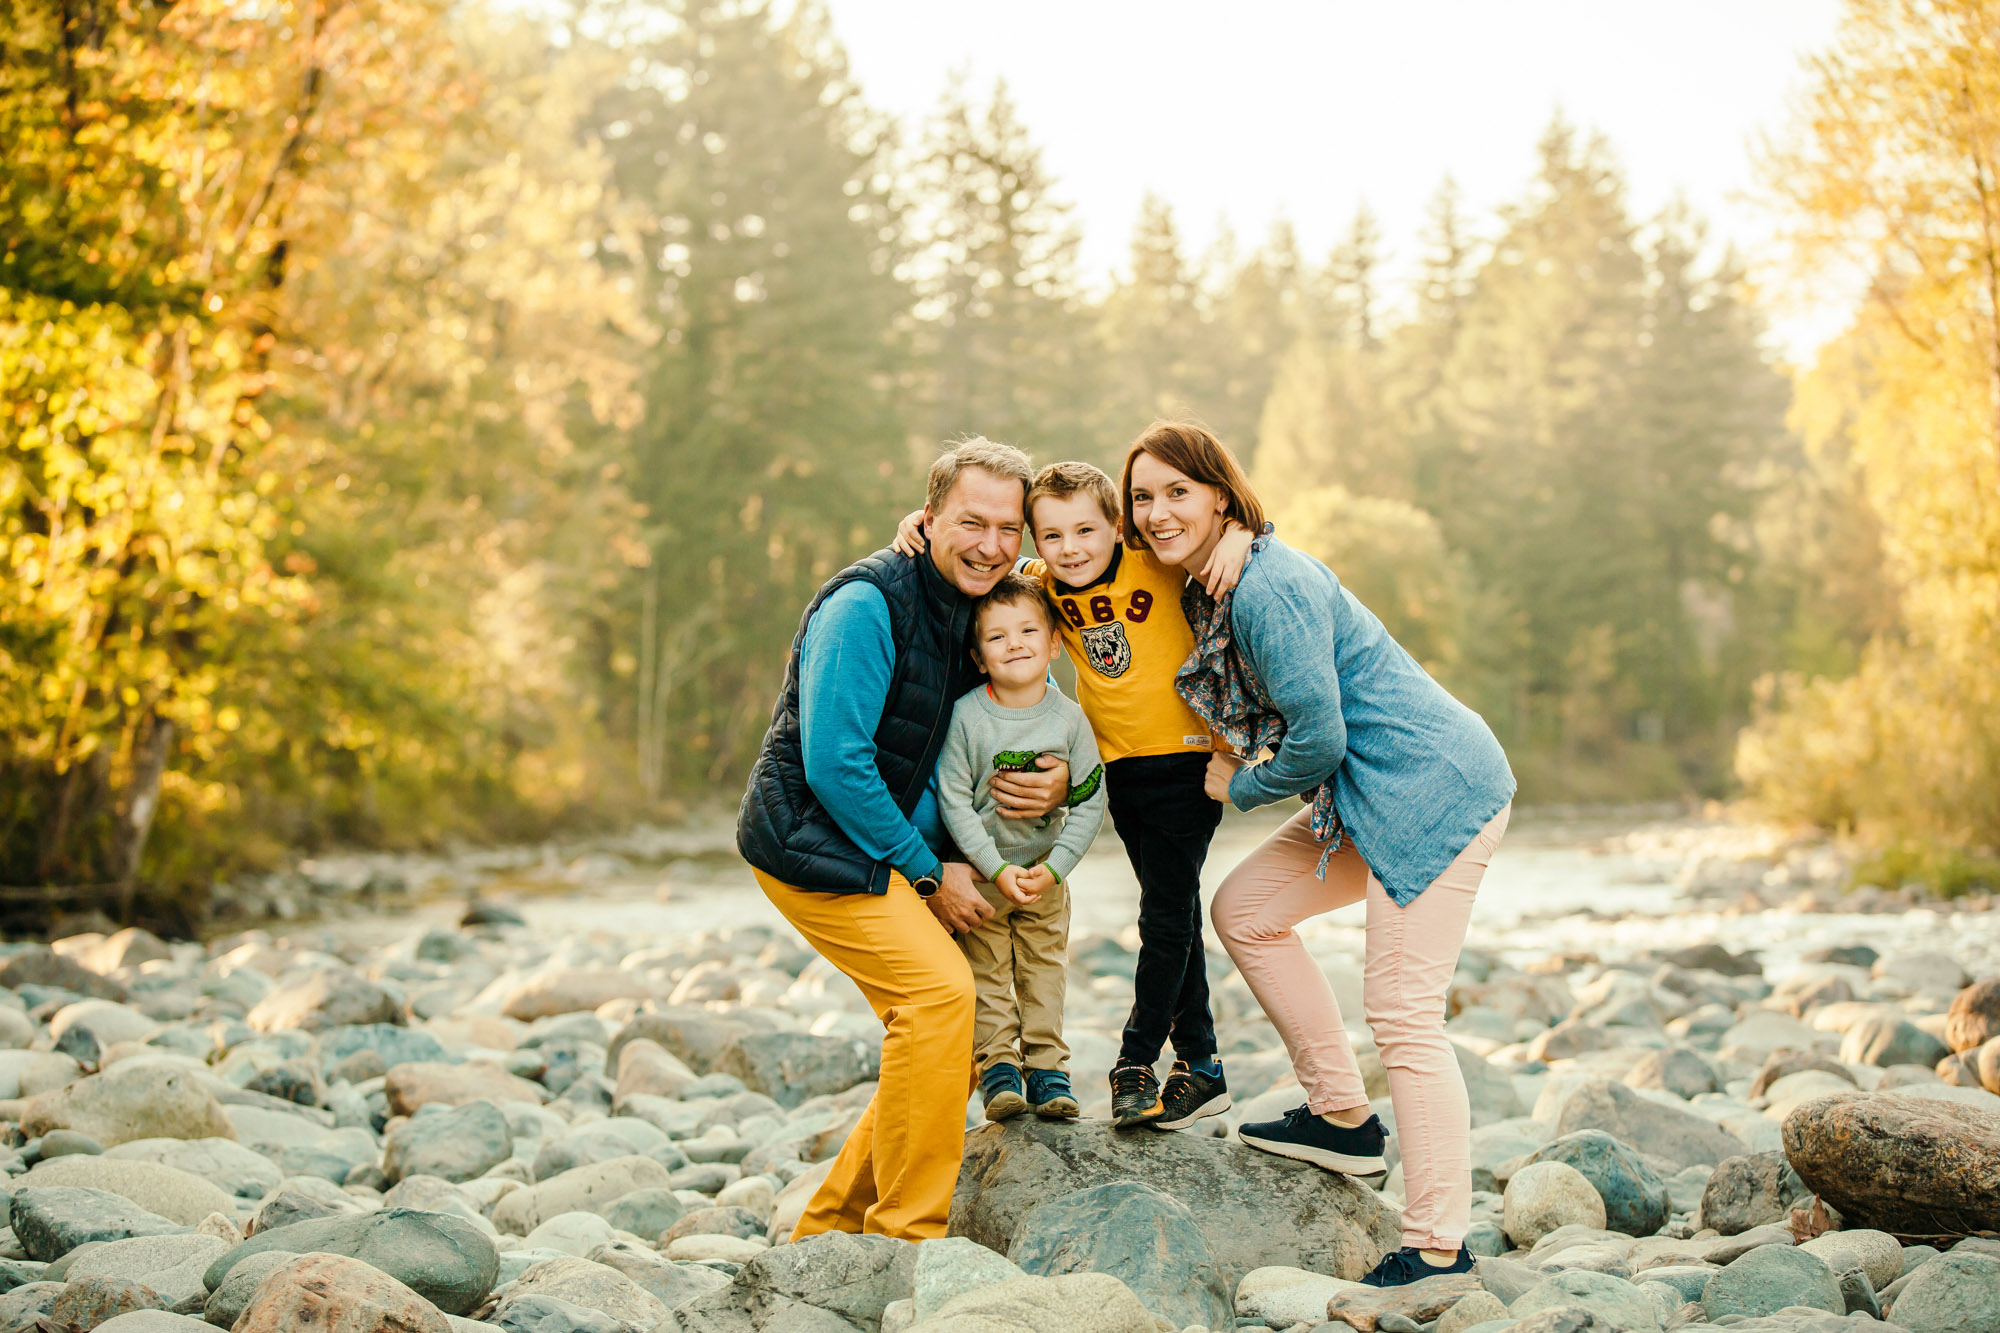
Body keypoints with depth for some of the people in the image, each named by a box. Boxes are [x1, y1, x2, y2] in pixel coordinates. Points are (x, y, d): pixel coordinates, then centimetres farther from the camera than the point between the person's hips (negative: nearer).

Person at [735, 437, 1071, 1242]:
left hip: (888, 849, 9)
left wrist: (1059, 783, -9)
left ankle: (832, 1229, 17)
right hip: (814, 843, -9)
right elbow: (834, 762, -22)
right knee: (939, 991, -22)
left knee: (957, 1034, 6)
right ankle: (907, 1236, -13)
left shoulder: (988, 611, 8)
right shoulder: (868, 603, -18)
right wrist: (928, 872, -16)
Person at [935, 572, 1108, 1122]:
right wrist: (998, 871, -20)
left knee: (1044, 970, 6)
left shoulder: (1069, 718, -11)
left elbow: (1089, 802, -7)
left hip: (1045, 874, 2)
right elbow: (953, 800, -16)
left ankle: (1048, 1069, 12)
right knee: (987, 969, 0)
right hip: (981, 871, -2)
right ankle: (997, 1066, 8)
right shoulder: (966, 716, -17)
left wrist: (1052, 869, -15)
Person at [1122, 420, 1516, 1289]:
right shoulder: (1208, 589, 11)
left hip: (1432, 788, -10)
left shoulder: (1267, 588, -19)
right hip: (1378, 795, 10)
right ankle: (1342, 1118, 19)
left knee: (1402, 1015, -11)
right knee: (1244, 910, 13)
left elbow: (1319, 737, -20)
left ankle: (1438, 1249, -6)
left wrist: (1241, 787, 0)